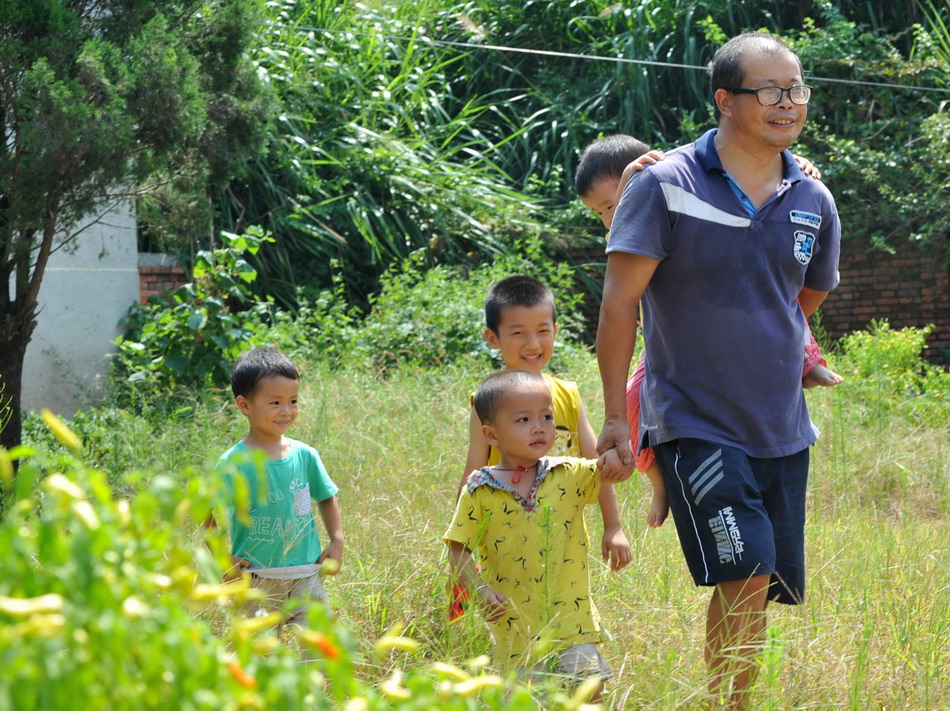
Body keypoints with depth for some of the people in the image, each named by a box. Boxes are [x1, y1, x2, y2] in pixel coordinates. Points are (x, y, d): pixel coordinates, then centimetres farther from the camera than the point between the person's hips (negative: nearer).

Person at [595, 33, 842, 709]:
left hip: (784, 432, 5)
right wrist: (616, 416, -9)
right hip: (695, 425, -5)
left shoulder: (815, 203, 6)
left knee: (761, 591, 6)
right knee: (747, 572, -17)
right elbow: (620, 301, -8)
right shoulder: (666, 185, -8)